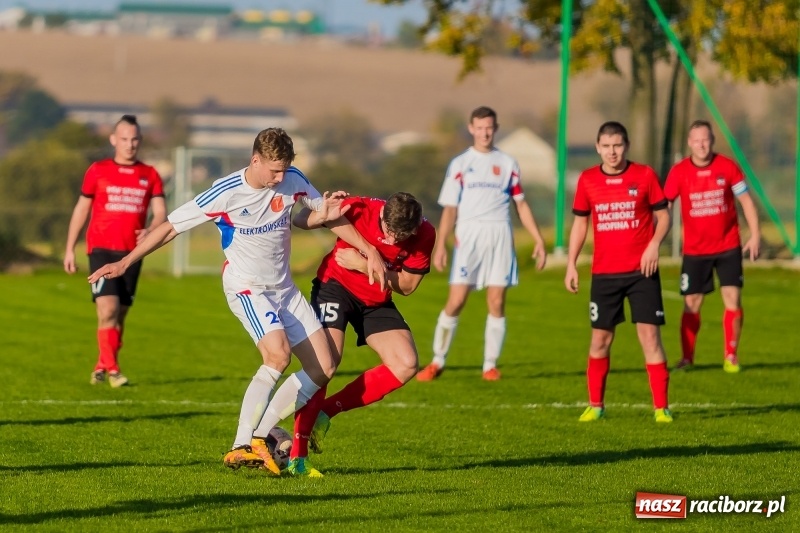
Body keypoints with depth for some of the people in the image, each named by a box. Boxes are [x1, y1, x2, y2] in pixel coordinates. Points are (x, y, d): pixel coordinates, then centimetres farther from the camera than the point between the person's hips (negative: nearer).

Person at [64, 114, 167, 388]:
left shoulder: (150, 175, 8)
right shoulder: (98, 171, 5)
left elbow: (161, 213, 2)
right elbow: (81, 210, 11)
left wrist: (150, 230, -21)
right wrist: (69, 249, 9)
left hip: (132, 252, 3)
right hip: (102, 249, -3)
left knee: (120, 315, 7)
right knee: (108, 309, -17)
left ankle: (100, 368, 21)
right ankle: (112, 370, -15)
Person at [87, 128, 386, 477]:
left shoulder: (293, 181, -6)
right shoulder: (226, 193, -19)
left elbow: (330, 214, 11)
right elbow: (171, 226, -12)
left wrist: (369, 251, 6)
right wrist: (126, 263, -12)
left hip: (285, 288, 6)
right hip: (247, 288, -6)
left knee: (323, 368, -2)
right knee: (278, 356, -30)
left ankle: (260, 434, 4)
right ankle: (241, 447, -26)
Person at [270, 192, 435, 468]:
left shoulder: (425, 235, -18)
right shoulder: (358, 210, -26)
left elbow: (406, 285, -12)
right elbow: (300, 220, -14)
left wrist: (364, 265, -25)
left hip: (376, 300, 5)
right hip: (335, 284, -5)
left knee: (406, 365, -12)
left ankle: (326, 411, -2)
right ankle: (297, 453, -18)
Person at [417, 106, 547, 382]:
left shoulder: (507, 163, 11)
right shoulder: (460, 164, 7)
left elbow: (521, 204, 15)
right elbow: (450, 208, 4)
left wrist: (538, 239, 9)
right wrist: (441, 244, -5)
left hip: (500, 237, 1)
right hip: (468, 237, -1)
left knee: (496, 303, -2)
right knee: (455, 302, -7)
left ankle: (490, 365, 7)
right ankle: (438, 362, 4)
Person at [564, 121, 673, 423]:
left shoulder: (644, 175, -2)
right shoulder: (587, 180, 3)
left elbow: (663, 215, 3)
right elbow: (580, 223, 12)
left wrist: (654, 243, -15)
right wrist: (571, 265, 5)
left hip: (641, 271, -2)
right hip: (604, 273, 2)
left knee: (649, 335, -6)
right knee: (600, 338, 6)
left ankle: (661, 407, -3)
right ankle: (595, 405, 19)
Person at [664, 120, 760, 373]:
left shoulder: (728, 167, -5)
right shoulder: (679, 172, -7)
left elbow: (746, 200, 2)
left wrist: (755, 235, -2)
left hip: (728, 247, 0)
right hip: (694, 250, 0)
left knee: (733, 299, -6)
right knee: (692, 304, 0)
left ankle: (731, 356, 5)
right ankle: (687, 358, 10)